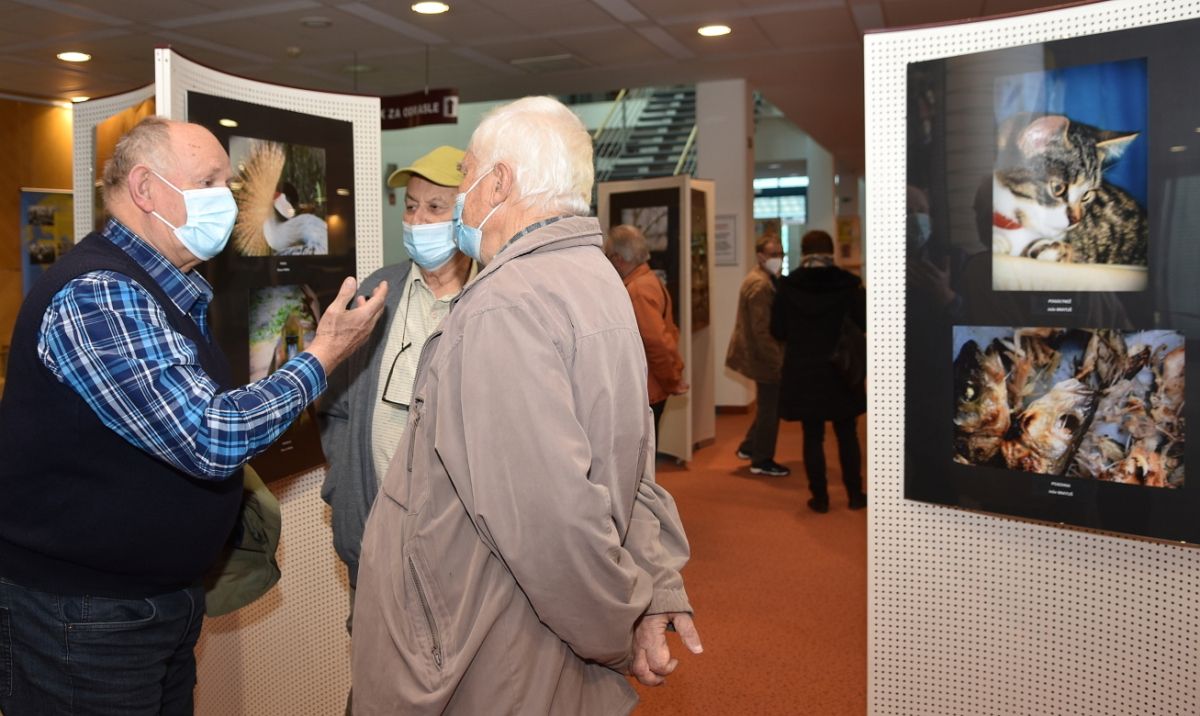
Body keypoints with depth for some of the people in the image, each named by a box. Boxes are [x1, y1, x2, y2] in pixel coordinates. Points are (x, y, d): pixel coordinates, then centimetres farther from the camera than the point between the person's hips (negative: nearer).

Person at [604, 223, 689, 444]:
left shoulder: (638, 289, -20)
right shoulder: (649, 281, 12)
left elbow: (657, 342, -25)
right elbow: (668, 333, 17)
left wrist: (672, 381, -15)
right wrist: (675, 371, 14)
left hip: (644, 392, -10)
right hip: (650, 388, 10)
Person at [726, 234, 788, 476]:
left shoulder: (766, 279, 14)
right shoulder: (760, 285, -21)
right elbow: (761, 329, -25)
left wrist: (777, 356, 18)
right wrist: (776, 360, -22)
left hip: (763, 355, 10)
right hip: (765, 356, -10)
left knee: (768, 406, 21)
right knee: (770, 408, 1)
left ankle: (749, 447, 32)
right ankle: (762, 461, 13)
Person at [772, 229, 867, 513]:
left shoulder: (788, 286, -6)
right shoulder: (847, 284, -8)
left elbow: (777, 330, -2)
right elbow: (864, 322, -5)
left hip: (802, 372, 0)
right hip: (841, 371, 0)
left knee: (813, 436, 7)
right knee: (847, 435, 13)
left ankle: (820, 497, 10)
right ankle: (855, 494, 19)